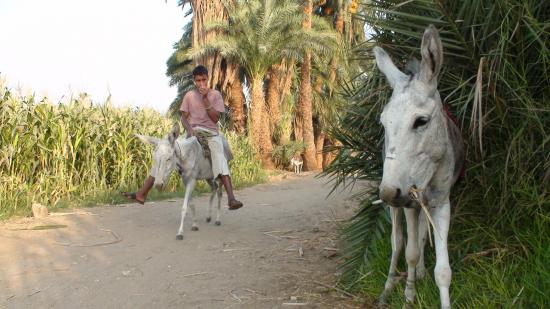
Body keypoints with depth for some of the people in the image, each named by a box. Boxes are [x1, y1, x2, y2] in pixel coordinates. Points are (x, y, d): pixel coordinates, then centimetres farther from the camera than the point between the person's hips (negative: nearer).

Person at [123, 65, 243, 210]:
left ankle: (231, 198, -43)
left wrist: (205, 99, -11)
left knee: (220, 158, -32)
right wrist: (189, 129, -12)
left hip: (211, 133, -3)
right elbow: (183, 117, 9)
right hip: (193, 132, 3)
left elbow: (215, 118, -3)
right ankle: (142, 193, -11)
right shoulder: (189, 95, 12)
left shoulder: (215, 95, 6)